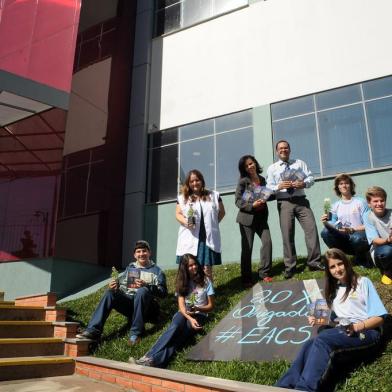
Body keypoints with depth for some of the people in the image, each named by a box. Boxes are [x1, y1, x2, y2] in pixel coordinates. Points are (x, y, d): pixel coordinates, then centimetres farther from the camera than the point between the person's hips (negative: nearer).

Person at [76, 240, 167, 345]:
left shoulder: (156, 271, 8)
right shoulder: (129, 268, 21)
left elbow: (163, 292, -5)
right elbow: (121, 287, 18)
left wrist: (146, 285, -19)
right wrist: (114, 286, -5)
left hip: (147, 307, -4)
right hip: (128, 303, 4)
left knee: (142, 291, -34)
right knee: (110, 293, -19)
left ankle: (135, 333, -32)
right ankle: (93, 330, -28)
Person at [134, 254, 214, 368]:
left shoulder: (205, 281, 4)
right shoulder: (182, 282, 8)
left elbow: (210, 306, 5)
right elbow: (181, 306, -2)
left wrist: (197, 308, -16)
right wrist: (190, 318, -22)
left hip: (200, 315, -1)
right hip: (184, 313, 2)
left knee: (179, 334, -31)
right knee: (175, 326, -34)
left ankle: (153, 359, -49)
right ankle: (150, 358, -49)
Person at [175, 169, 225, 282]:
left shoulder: (214, 195, 12)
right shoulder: (182, 198, 12)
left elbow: (221, 212, 17)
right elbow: (178, 214, 7)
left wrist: (211, 224, 5)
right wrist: (185, 222, -13)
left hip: (208, 238, 0)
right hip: (189, 239, 0)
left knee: (207, 270, 0)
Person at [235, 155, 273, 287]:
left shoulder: (262, 179, 9)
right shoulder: (243, 181, -6)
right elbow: (238, 201, -10)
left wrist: (265, 198, 0)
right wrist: (252, 205, -21)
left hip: (261, 216, 4)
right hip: (247, 217, -4)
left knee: (267, 242, -7)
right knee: (247, 248, 0)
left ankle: (264, 273, 6)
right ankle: (246, 279, 9)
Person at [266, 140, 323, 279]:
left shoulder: (300, 163, 18)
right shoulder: (272, 168, 12)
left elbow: (311, 177, 11)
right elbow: (269, 188, 5)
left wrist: (304, 183, -11)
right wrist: (279, 187, -16)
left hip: (301, 200, 2)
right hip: (284, 203, -1)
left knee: (311, 228, -9)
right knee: (287, 234, -3)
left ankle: (314, 262, 1)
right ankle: (290, 267, 4)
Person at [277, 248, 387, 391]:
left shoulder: (363, 282, 4)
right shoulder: (334, 290, 22)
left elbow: (379, 318, -2)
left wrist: (357, 326, -19)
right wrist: (318, 319, -2)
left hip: (366, 332, -5)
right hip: (343, 332, 5)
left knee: (322, 339, -33)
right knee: (310, 344, -27)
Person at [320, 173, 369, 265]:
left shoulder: (360, 202, 0)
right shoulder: (335, 206, 10)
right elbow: (333, 226, 3)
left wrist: (352, 229, -21)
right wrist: (326, 223, -19)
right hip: (344, 238, 3)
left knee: (356, 237, -38)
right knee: (325, 232, -25)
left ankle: (361, 260, -4)